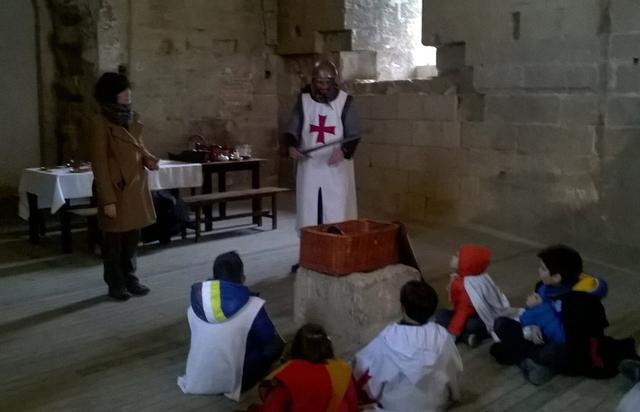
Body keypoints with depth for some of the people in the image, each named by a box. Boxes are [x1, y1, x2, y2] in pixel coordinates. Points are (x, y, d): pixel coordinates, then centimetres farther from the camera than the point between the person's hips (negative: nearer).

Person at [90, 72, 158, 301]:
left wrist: (149, 159, -3)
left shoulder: (133, 118, 9)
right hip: (115, 189, -7)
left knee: (132, 237, 15)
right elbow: (99, 164, -15)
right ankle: (115, 285, 18)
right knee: (114, 240, 5)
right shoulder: (101, 123, -13)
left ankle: (130, 279, 29)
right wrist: (108, 200, -18)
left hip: (136, 187, 7)